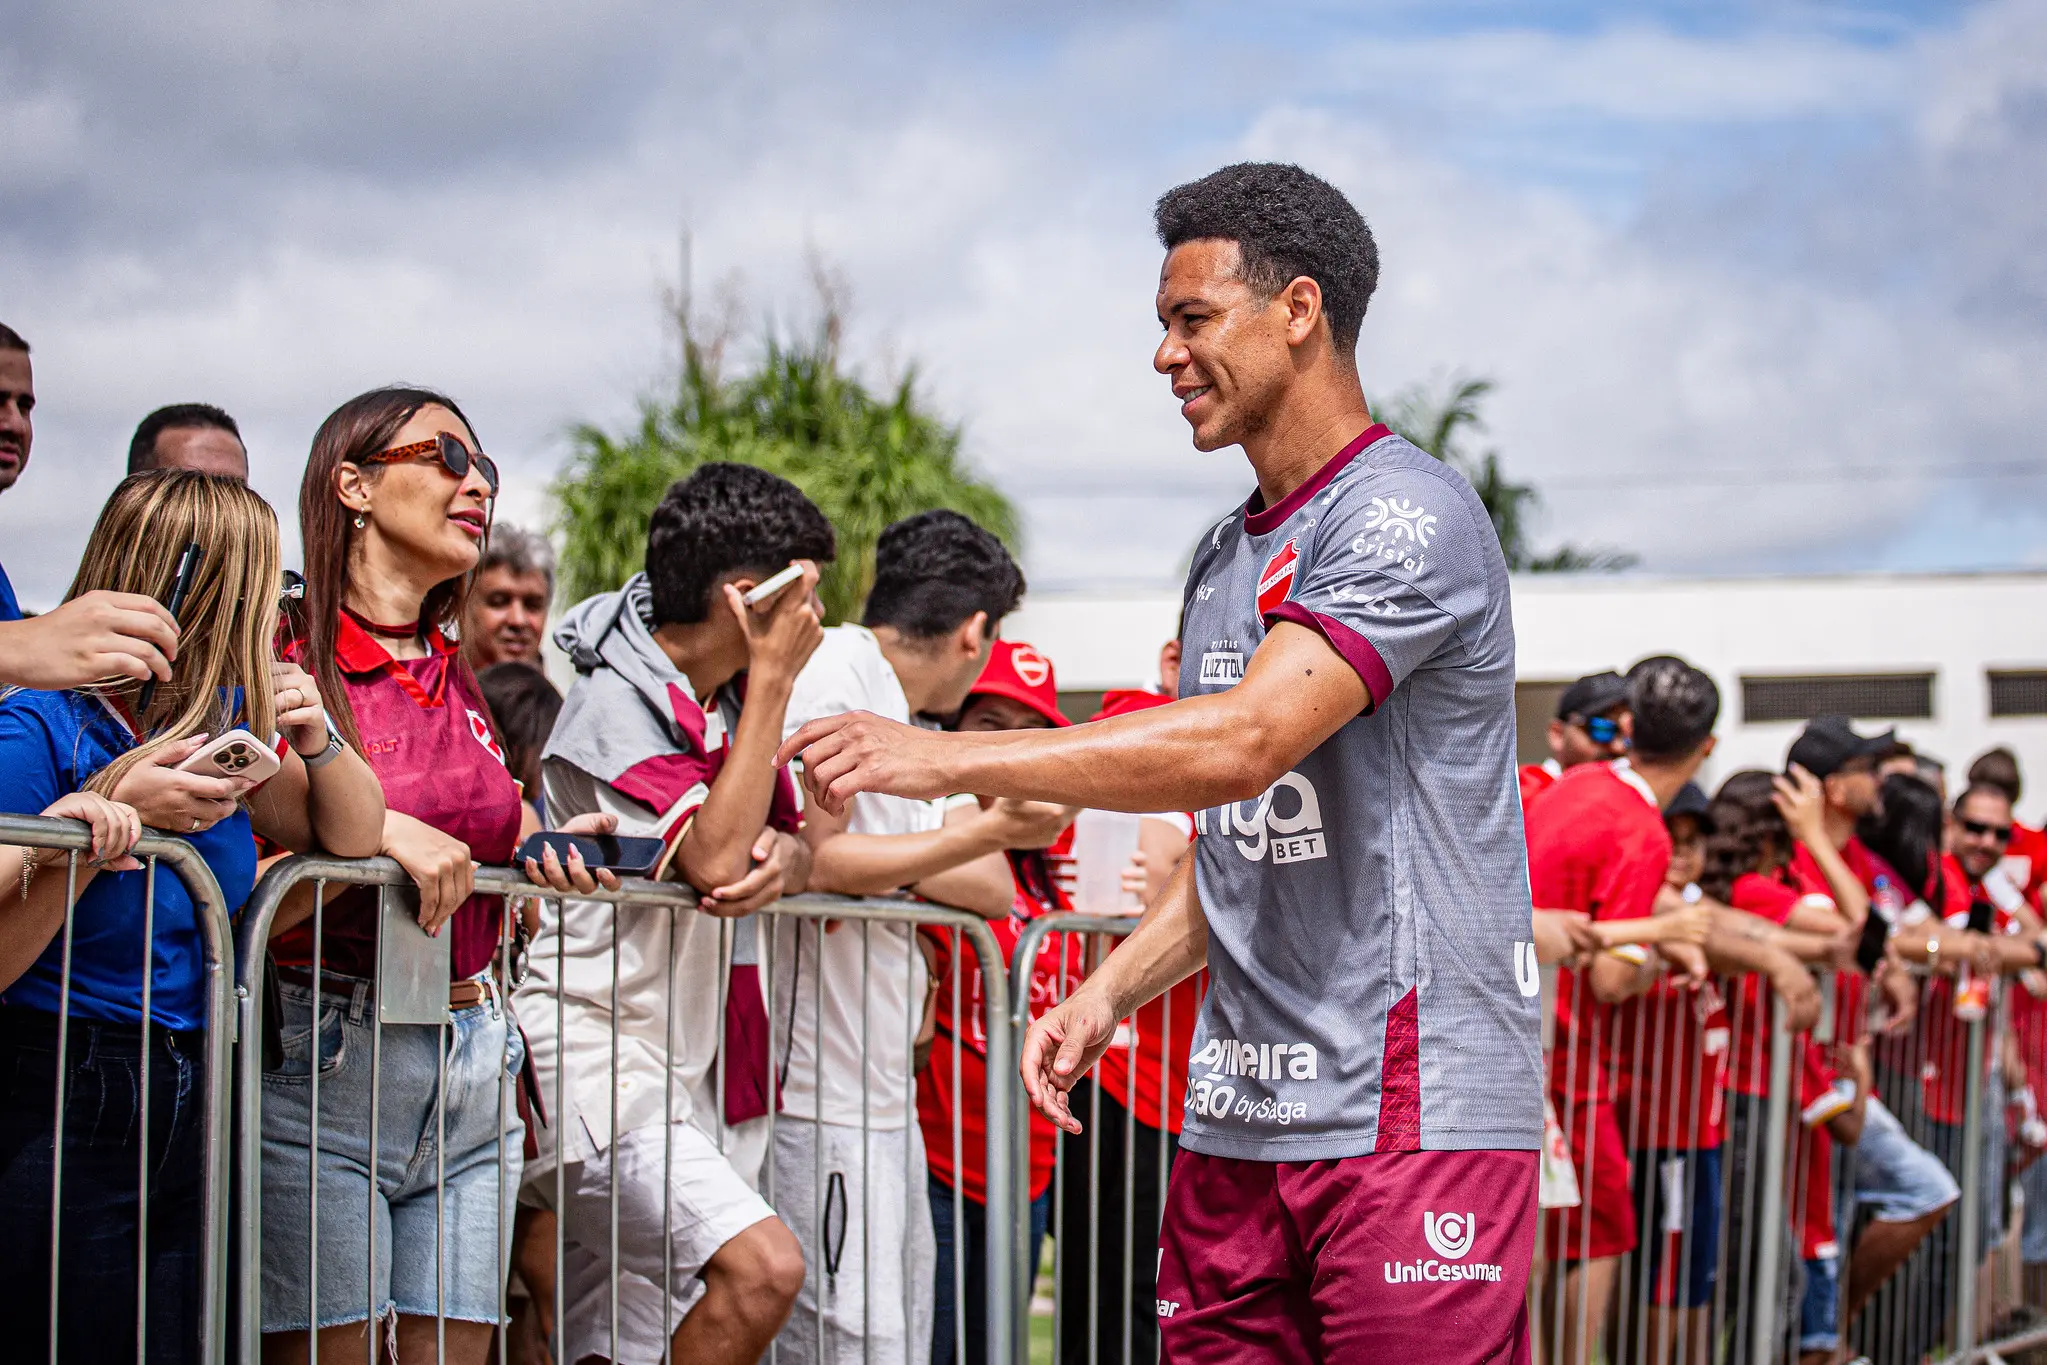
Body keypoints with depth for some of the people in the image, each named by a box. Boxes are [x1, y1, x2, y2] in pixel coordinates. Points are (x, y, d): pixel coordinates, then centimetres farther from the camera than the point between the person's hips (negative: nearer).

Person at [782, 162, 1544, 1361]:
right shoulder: (1223, 563, 19)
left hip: (1413, 1114, -8)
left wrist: (949, 759, -21)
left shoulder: (1410, 518, -10)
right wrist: (1106, 996, 9)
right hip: (1237, 1117, 8)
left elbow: (1241, 745, -22)